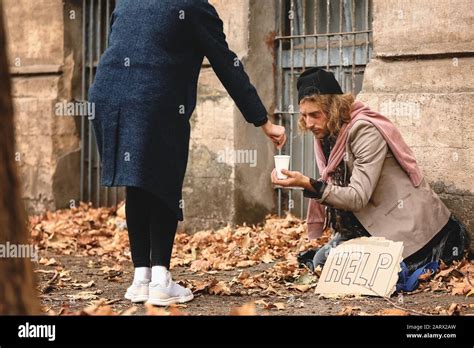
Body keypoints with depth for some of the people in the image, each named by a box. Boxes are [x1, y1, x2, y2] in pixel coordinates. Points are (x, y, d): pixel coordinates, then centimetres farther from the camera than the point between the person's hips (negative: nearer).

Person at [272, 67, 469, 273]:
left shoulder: (365, 131, -22)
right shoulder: (328, 135, 4)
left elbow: (358, 198, -28)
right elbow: (339, 187, 9)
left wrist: (307, 184, -37)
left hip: (409, 225, -8)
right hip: (372, 225, 8)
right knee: (320, 260, -1)